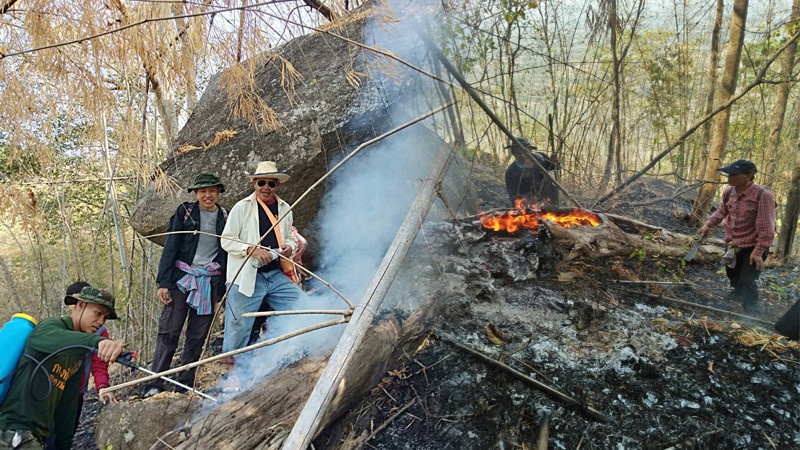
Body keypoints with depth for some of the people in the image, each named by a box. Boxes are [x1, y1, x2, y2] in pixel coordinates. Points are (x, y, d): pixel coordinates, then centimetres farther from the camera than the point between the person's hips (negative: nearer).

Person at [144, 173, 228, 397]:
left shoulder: (225, 217, 11)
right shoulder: (185, 211, 4)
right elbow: (170, 246, -1)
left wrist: (225, 288, 9)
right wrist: (163, 282, -8)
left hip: (210, 282, 2)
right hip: (182, 277, -2)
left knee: (197, 336, 4)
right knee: (169, 332, -5)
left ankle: (185, 386, 12)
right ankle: (154, 385, 0)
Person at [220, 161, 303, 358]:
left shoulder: (285, 209, 12)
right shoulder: (242, 207, -1)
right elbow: (227, 240, -3)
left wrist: (290, 247, 0)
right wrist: (252, 250, -19)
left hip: (277, 275, 4)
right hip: (247, 278, -4)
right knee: (239, 328, 2)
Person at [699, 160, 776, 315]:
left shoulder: (763, 195, -24)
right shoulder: (729, 192, -3)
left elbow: (767, 226, -24)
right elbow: (722, 212, 16)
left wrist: (759, 251, -25)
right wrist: (708, 224, 0)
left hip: (752, 248, -7)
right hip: (732, 245, 7)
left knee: (747, 283, -6)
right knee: (733, 277, 24)